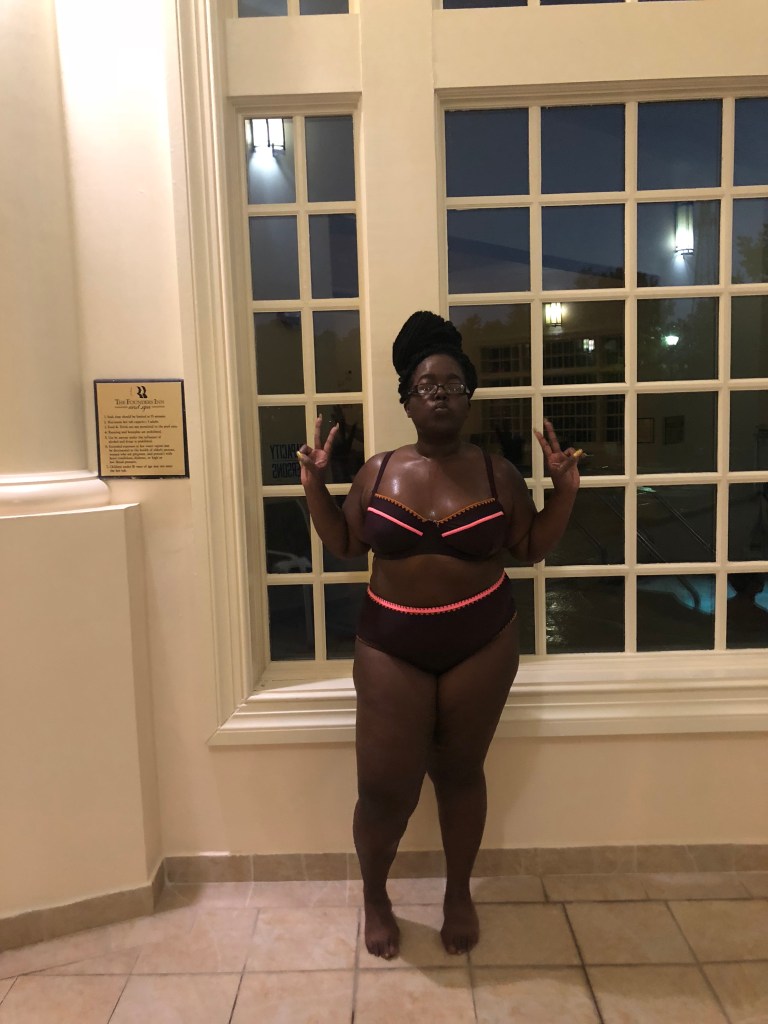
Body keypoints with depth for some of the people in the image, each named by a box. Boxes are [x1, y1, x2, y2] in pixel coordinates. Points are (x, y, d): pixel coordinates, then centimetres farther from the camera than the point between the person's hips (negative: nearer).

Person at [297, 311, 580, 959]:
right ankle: (375, 895, 34)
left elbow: (533, 548, 5)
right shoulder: (378, 472, 0)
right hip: (391, 647, 0)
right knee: (386, 788, 4)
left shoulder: (497, 473, -2)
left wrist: (565, 490, -7)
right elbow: (344, 544, 7)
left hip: (481, 646, 0)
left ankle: (460, 894, 39)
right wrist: (315, 485, -4)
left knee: (460, 773, 14)